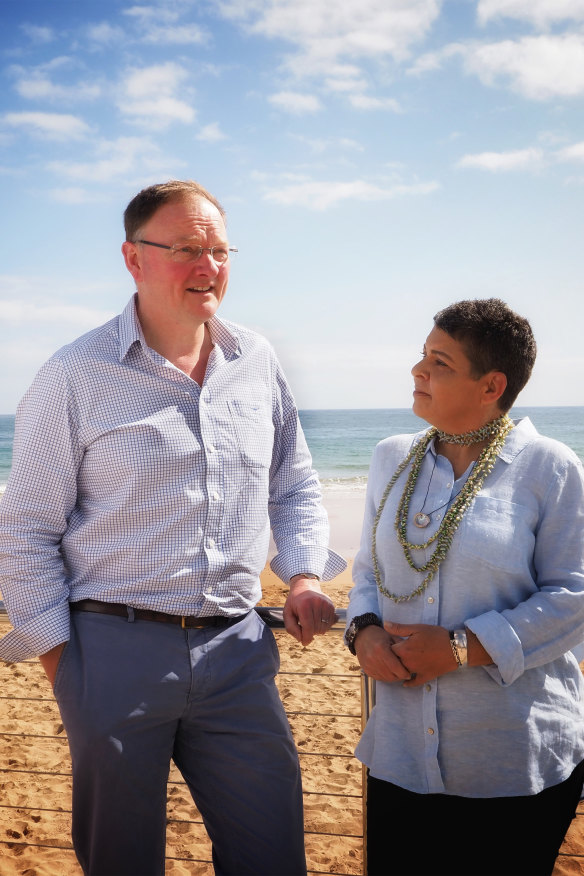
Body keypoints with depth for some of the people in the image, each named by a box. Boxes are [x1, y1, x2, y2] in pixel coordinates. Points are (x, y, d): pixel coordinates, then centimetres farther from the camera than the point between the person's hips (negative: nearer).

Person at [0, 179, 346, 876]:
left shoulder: (258, 363, 7)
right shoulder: (76, 376, -5)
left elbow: (295, 486, 19)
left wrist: (304, 574, 4)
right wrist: (57, 653, -4)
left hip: (236, 645, 4)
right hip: (116, 650, -3)